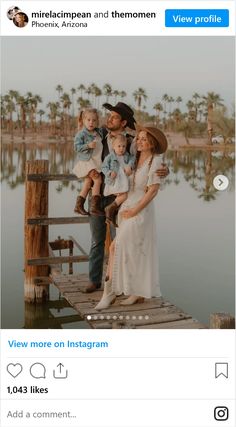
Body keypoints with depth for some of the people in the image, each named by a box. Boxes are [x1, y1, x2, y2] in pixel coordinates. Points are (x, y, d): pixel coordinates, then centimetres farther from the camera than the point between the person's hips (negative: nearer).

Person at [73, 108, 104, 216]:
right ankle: (94, 207, -12)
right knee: (98, 180, -14)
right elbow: (77, 146, -14)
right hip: (87, 161, -8)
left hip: (96, 161, 8)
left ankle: (79, 205, 17)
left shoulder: (98, 132, 9)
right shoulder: (81, 134, -11)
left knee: (88, 182, 10)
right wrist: (88, 145, -26)